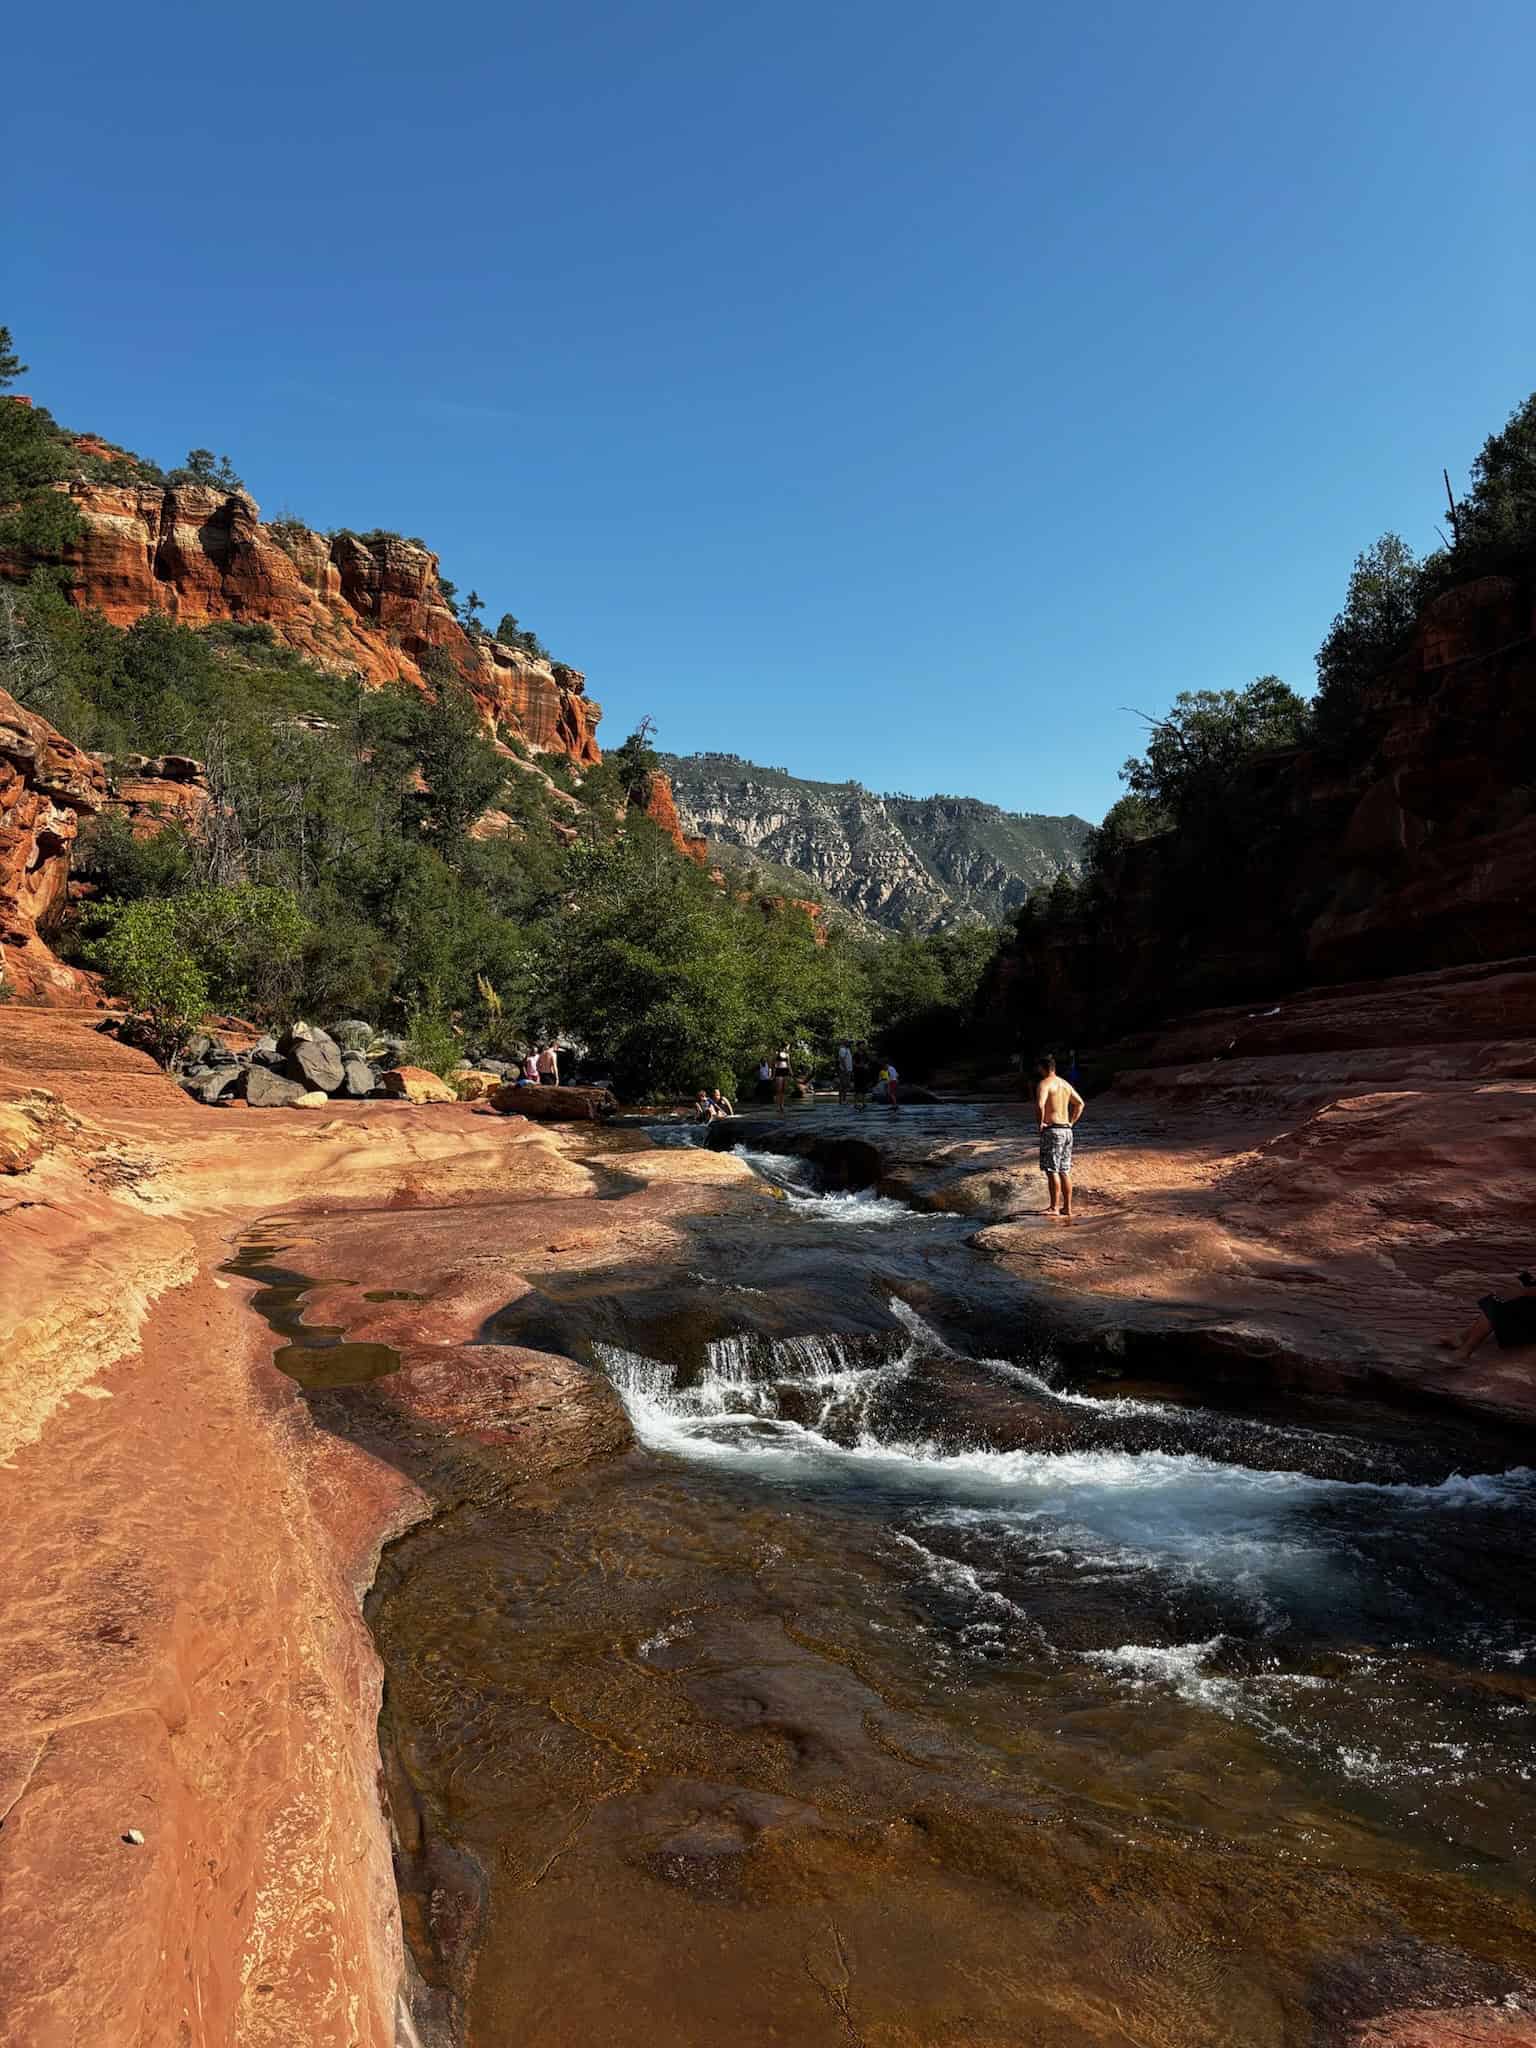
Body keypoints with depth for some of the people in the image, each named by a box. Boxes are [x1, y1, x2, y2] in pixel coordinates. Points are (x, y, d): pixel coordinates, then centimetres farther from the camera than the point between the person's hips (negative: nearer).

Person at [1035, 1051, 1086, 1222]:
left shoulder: (1044, 1083, -10)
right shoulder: (1065, 1084, 15)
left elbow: (1039, 1105, -26)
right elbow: (1080, 1103, 23)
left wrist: (1041, 1122, -12)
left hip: (1052, 1130, -8)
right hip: (1066, 1130, 8)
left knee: (1052, 1170, -4)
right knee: (1064, 1171, 11)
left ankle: (1054, 1208, -3)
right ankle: (1067, 1208, 13)